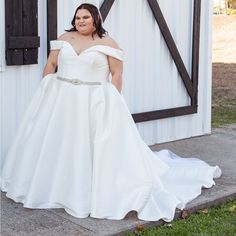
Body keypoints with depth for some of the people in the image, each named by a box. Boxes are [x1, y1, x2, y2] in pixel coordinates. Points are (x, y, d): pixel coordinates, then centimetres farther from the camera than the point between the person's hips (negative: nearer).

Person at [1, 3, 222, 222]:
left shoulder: (108, 44, -3)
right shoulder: (64, 39, 8)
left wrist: (112, 102, -11)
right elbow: (50, 65, 11)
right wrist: (45, 92, 6)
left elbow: (117, 74, -5)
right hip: (60, 100, 4)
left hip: (95, 104, -4)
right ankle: (53, 184, 25)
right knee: (55, 142, 9)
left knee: (97, 146, -4)